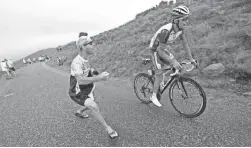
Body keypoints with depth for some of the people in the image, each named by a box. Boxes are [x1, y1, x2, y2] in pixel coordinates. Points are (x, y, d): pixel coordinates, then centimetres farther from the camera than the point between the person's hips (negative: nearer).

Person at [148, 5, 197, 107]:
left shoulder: (180, 29, -11)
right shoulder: (166, 30, -35)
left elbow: (185, 44, 0)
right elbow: (160, 51, -32)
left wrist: (191, 59, -2)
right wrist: (173, 62, -33)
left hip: (164, 48, 7)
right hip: (156, 50, -7)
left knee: (178, 68, -1)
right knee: (159, 75, -6)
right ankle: (154, 97, 11)